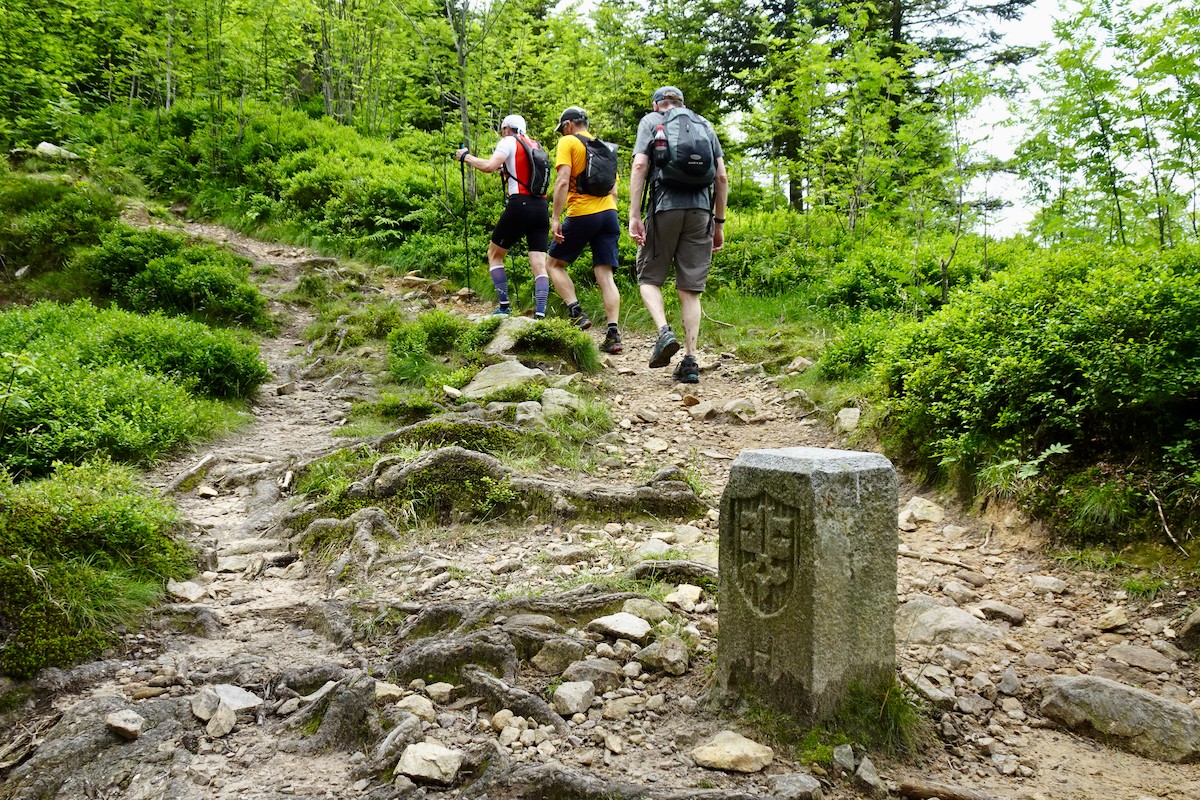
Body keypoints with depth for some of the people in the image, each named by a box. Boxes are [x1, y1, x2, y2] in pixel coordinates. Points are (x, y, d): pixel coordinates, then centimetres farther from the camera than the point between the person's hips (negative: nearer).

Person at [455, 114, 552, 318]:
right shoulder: (536, 146, 21)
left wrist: (466, 156, 2)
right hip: (541, 207, 5)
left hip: (519, 204, -5)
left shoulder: (509, 142, 2)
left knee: (494, 254, 13)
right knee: (539, 264, -1)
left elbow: (489, 166, -12)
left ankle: (504, 306, 6)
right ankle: (540, 314, -13)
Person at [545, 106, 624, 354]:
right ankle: (613, 333, -8)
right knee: (605, 274, 2)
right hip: (609, 213, 6)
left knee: (554, 263, 12)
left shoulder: (567, 142, 1)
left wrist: (556, 219, -12)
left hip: (582, 214, -6)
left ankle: (577, 314, -4)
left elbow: (563, 181, -12)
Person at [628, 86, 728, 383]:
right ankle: (690, 361, -2)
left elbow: (640, 165, -3)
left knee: (649, 277, 10)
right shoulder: (704, 125, 20)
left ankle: (664, 331, -16)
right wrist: (719, 222, 18)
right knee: (690, 289, 4)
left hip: (665, 206, -3)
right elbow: (721, 177, 13)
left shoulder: (650, 121, 12)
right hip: (701, 209, 3)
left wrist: (634, 215, -6)